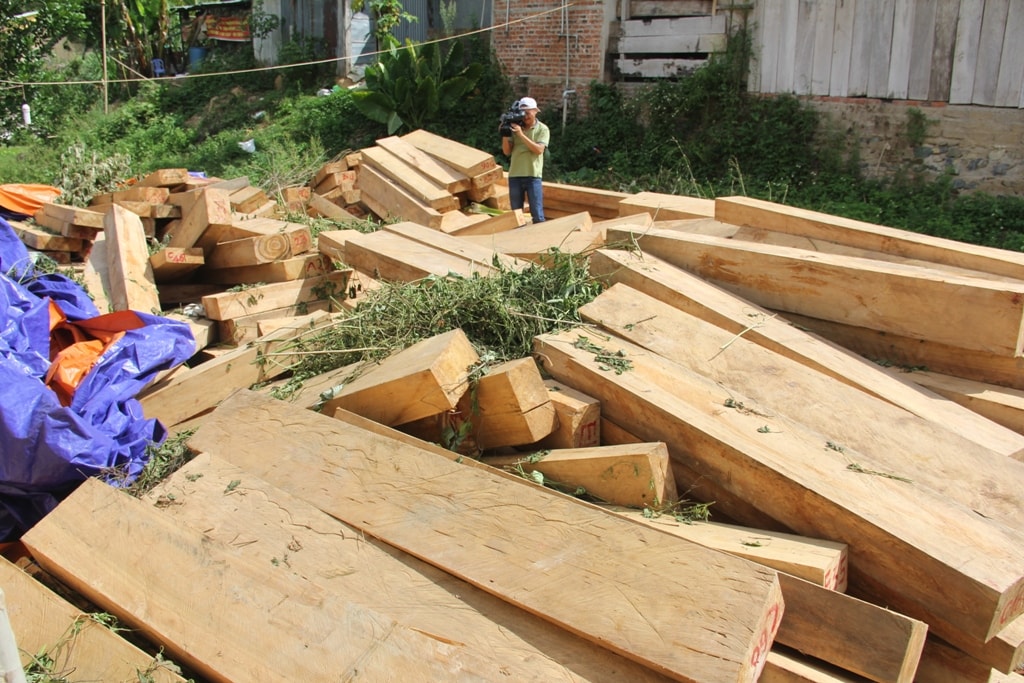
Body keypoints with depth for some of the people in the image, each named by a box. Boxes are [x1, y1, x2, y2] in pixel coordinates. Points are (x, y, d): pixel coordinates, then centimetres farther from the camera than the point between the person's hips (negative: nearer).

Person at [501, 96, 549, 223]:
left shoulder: (542, 129, 0)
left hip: (533, 176, -3)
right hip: (514, 176, 3)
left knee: (537, 215, -4)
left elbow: (538, 150, -15)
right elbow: (507, 151, 4)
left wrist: (521, 134, -20)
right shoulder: (515, 127, 8)